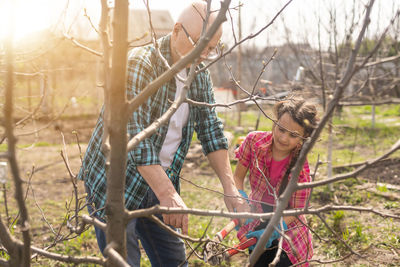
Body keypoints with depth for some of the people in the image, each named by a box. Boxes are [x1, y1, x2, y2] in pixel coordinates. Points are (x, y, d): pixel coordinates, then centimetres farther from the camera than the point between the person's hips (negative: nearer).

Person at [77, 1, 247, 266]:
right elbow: (134, 135, -30)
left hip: (160, 181, 7)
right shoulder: (139, 64, -21)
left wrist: (230, 188, -9)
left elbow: (211, 130, 1)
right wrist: (168, 194, -37)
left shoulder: (200, 75, 2)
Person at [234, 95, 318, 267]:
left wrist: (271, 232, -32)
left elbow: (295, 211, -18)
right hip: (257, 224, 3)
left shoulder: (300, 168, -25)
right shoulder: (254, 141, -18)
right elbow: (238, 177, -7)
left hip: (287, 232, -3)